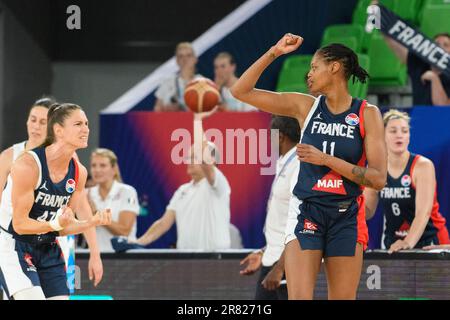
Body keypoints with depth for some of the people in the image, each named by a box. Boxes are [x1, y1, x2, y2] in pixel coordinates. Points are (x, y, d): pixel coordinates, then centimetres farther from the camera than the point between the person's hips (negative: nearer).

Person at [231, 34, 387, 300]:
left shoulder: (367, 114, -2)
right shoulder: (305, 106, 4)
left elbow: (378, 179, -9)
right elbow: (241, 91, 3)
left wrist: (325, 159, -15)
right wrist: (273, 53, -5)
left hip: (346, 217, -1)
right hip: (306, 212, 1)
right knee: (299, 297, -12)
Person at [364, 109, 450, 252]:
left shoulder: (423, 166, -15)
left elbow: (423, 212, -27)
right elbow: (368, 211, 6)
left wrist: (408, 242, -42)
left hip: (428, 239, -4)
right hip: (392, 243, 4)